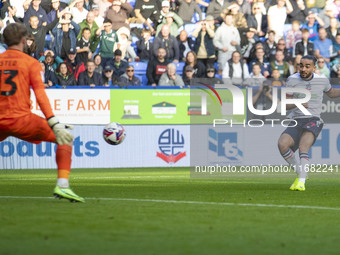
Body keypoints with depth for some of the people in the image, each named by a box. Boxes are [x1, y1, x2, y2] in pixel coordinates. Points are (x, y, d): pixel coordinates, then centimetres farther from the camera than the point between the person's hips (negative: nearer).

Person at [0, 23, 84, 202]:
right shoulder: (31, 63, 2)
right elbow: (40, 95, -9)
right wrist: (54, 123, -14)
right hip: (21, 119, -4)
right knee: (64, 138, 7)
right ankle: (62, 185, -8)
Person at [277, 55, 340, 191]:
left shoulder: (322, 80, 5)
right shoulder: (292, 80, 2)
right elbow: (285, 104, 3)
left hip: (313, 120, -2)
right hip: (296, 122, 2)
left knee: (303, 148, -28)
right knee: (282, 144, -23)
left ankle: (301, 182, -35)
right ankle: (299, 173, 0)